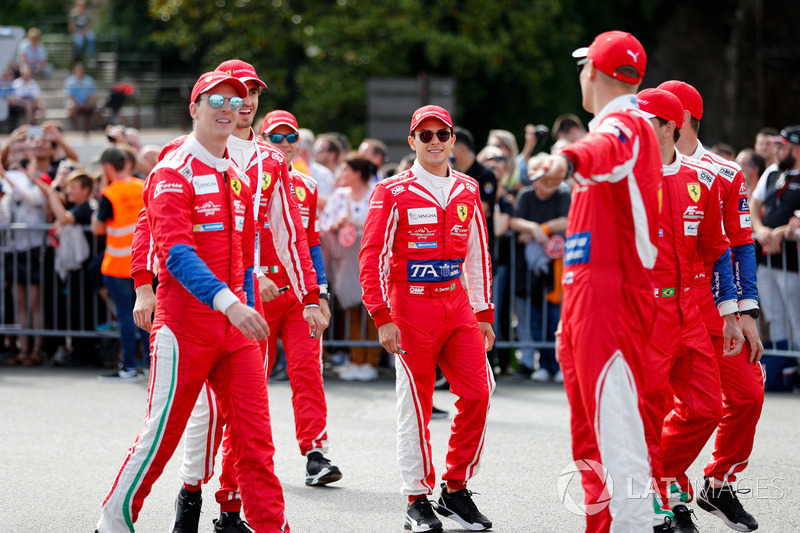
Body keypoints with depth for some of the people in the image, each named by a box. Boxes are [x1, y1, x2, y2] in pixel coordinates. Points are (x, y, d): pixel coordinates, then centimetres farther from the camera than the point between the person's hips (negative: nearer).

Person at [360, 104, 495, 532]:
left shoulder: (467, 191, 11)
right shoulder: (393, 193, -4)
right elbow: (372, 257, -6)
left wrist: (484, 314, 15)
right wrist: (382, 318, -13)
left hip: (457, 305, 5)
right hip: (411, 306, -5)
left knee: (478, 394, -3)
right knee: (415, 405, -1)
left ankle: (456, 490, 11)